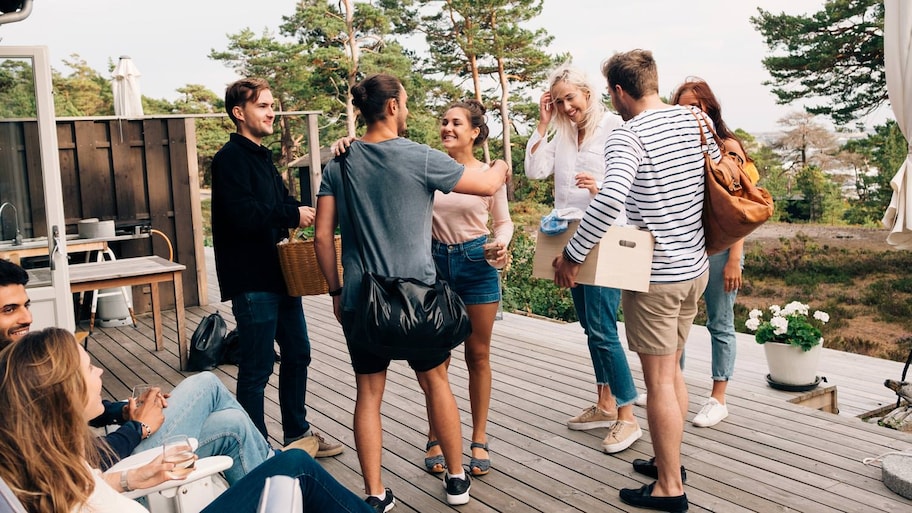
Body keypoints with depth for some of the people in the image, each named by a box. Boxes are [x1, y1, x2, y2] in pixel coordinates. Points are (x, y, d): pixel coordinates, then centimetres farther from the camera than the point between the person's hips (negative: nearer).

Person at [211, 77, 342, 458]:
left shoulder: (262, 156, 17)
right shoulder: (230, 158, -13)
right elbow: (243, 215, -25)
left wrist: (299, 212, -2)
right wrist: (293, 215, -14)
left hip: (279, 275, 10)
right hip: (251, 280, -10)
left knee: (297, 354, 17)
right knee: (257, 367, 0)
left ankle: (297, 432, 32)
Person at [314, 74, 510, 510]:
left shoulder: (338, 164, 1)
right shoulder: (419, 158, -9)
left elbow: (323, 236, 0)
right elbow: (487, 185, -1)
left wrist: (335, 290, 12)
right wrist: (502, 166, 22)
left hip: (360, 299, 2)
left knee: (368, 393, 11)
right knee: (435, 380, 15)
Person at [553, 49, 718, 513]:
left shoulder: (628, 135, -18)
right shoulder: (693, 120, 5)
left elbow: (611, 198, -34)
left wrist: (571, 255, -26)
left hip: (656, 277, -8)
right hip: (695, 267, 8)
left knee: (659, 380, 3)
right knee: (672, 370, 21)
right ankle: (669, 460, 36)